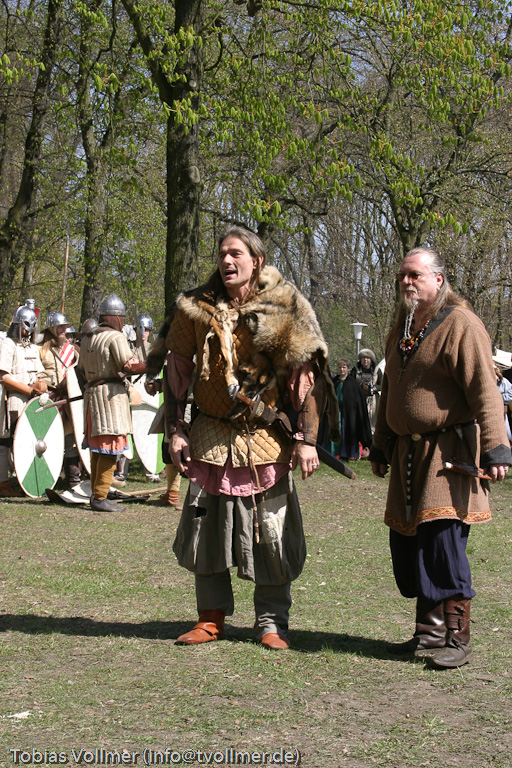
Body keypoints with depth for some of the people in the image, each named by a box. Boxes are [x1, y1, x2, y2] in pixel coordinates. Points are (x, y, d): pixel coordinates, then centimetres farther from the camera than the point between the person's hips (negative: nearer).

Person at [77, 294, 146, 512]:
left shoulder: (87, 338, 14)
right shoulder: (115, 337, -11)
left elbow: (82, 370, 19)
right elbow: (129, 365, -17)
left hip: (91, 392, 8)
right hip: (111, 394, -8)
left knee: (97, 446, 15)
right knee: (111, 446, -6)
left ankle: (96, 493, 21)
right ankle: (100, 497, -7)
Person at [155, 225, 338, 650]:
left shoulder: (283, 313, -5)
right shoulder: (196, 309, 3)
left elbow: (307, 378, -5)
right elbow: (178, 371, 10)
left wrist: (307, 439, -12)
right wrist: (176, 430, 3)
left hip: (266, 440, -3)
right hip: (210, 438, 3)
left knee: (272, 534, 1)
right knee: (206, 529, 9)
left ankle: (272, 622, 15)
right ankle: (212, 618, 23)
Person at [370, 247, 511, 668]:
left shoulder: (460, 324, -8)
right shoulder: (400, 331, 17)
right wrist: (381, 447, 25)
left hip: (449, 453, -8)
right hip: (408, 453, 8)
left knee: (444, 542, -11)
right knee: (407, 545, 8)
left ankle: (457, 639, -1)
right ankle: (430, 632, 20)